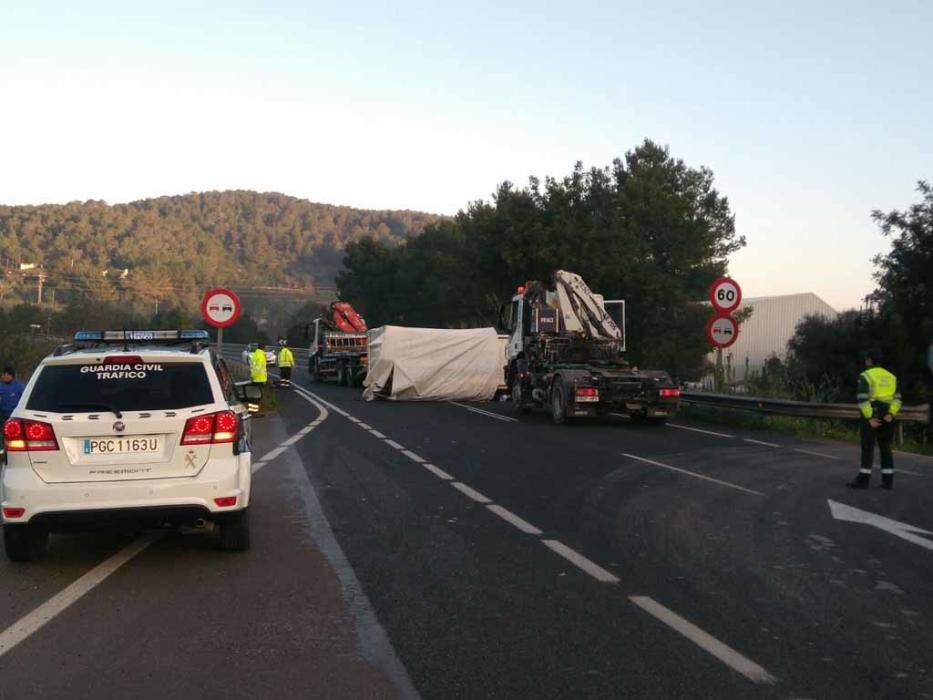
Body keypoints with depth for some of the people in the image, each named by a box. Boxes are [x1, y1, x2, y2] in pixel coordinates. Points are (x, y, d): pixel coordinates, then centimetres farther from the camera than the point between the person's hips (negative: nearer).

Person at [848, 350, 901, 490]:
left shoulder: (865, 376, -5)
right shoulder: (891, 377, 13)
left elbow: (863, 399, -16)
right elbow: (897, 398, 3)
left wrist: (870, 418, -15)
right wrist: (890, 414, -6)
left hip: (870, 415, -5)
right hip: (887, 417, 5)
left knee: (867, 448, -2)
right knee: (885, 448, 9)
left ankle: (863, 479, -4)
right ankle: (888, 481, 8)